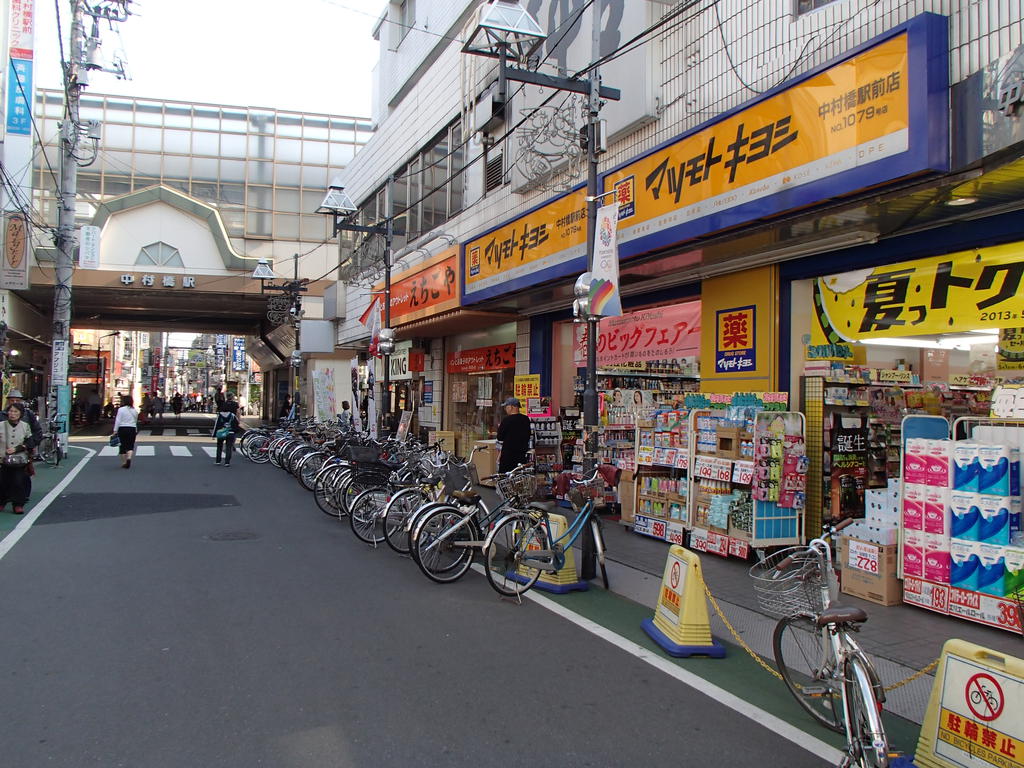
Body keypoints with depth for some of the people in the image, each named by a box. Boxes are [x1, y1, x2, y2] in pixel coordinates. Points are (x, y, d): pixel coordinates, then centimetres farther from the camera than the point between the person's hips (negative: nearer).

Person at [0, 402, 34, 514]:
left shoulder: (25, 426, 4)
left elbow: (29, 443, 2)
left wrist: (16, 449, -10)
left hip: (20, 461, 0)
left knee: (19, 483, -3)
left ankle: (18, 504, 6)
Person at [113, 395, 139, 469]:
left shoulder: (121, 409, -7)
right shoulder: (135, 411, 6)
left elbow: (118, 421, -9)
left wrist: (115, 431, -6)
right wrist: (136, 431, 21)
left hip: (122, 429, -2)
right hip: (132, 429, 2)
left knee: (123, 446, 7)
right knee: (130, 446, 5)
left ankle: (124, 462, 12)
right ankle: (129, 457, -21)